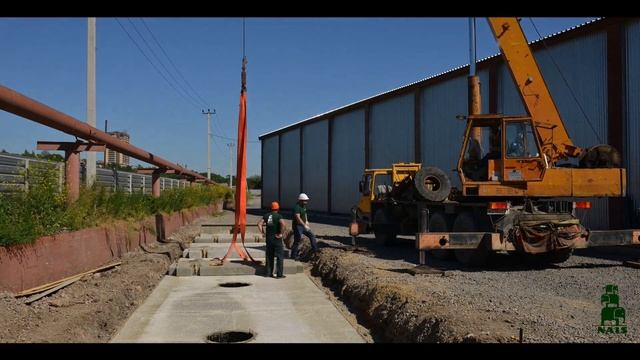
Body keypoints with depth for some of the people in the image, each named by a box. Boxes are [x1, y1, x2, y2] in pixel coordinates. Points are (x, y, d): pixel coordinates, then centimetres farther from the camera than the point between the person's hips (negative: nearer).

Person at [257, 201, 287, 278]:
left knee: (269, 256, 15)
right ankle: (279, 274, 2)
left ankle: (268, 273, 19)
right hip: (277, 239, -5)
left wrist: (263, 232, 5)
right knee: (280, 256, 3)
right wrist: (281, 233, -17)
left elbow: (259, 223, 3)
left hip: (268, 238, 5)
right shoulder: (278, 216, -10)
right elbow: (283, 224, -27)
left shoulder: (266, 215, 6)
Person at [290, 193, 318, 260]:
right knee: (297, 240, -4)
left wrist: (306, 221, 12)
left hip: (303, 225, 9)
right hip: (297, 226, -9)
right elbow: (298, 218, -31)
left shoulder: (304, 206, 7)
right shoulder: (297, 207, -23)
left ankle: (315, 249, 16)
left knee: (312, 235, 9)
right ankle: (294, 255, 7)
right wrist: (305, 225, -35)